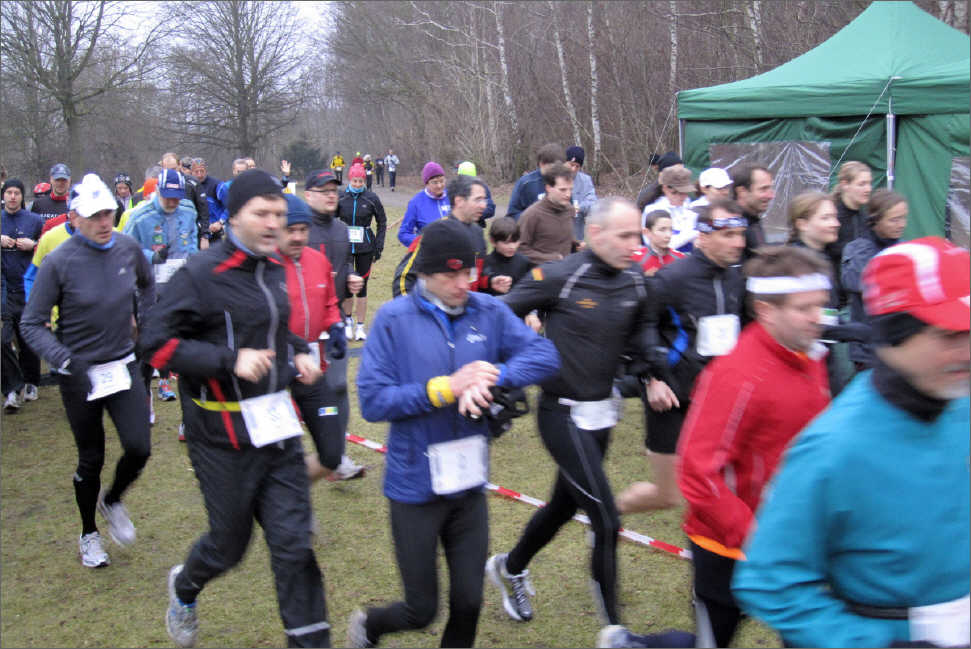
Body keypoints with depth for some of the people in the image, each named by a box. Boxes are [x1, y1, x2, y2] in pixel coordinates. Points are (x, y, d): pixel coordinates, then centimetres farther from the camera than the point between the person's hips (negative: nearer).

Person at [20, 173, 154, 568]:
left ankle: (112, 502, 28)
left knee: (139, 448, -6)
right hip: (80, 375, -3)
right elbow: (32, 324, -13)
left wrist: (143, 319, 12)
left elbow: (147, 283, 20)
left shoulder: (128, 249, -4)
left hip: (123, 367, 3)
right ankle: (88, 534, 34)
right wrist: (64, 360, -26)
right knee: (91, 460, 9)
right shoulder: (59, 262, -16)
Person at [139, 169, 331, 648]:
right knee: (229, 542, 14)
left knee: (293, 543, 4)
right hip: (224, 435, -5)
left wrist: (299, 351, 5)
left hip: (277, 425, 5)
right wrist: (230, 360, -24)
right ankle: (184, 589, 48)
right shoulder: (200, 274, -13)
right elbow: (156, 344, -15)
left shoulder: (276, 270, 8)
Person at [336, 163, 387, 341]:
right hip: (344, 246, 1)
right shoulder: (341, 198, 0)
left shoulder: (371, 198, -1)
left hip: (365, 247, -1)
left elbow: (382, 222, 8)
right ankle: (348, 320, 24)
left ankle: (360, 326, 9)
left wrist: (379, 245, 2)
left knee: (361, 285, 1)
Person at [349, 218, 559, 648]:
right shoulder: (393, 319, -11)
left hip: (470, 484, 3)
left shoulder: (488, 312, -2)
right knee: (422, 610, 11)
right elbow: (372, 401, -15)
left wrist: (493, 376, -26)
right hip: (415, 486, -3)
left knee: (468, 604, 12)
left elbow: (544, 356, -9)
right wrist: (445, 388, -23)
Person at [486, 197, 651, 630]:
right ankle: (614, 629, 7)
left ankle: (509, 569, 48)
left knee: (565, 505, 22)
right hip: (564, 415, -7)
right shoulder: (558, 278, -18)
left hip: (602, 412, 7)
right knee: (606, 520, -9)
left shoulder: (634, 284, 1)